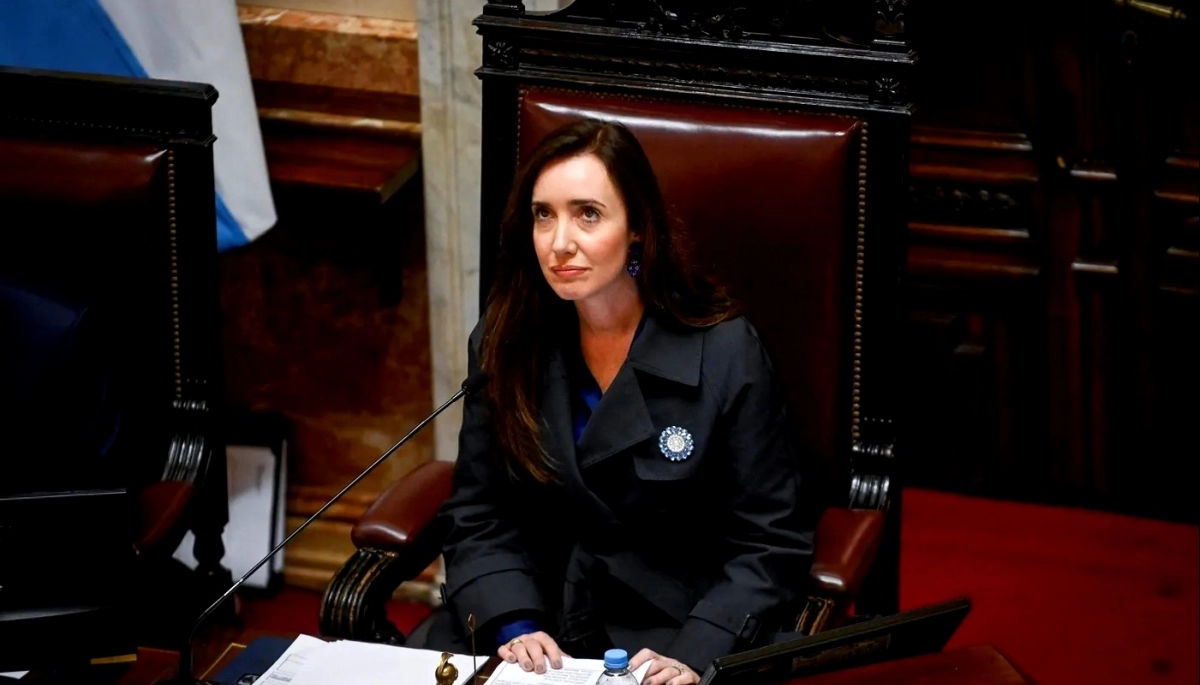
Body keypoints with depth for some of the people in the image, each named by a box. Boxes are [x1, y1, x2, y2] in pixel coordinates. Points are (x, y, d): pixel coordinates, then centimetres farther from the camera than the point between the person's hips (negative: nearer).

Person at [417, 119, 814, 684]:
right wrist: (514, 628, -13)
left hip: (671, 637, -2)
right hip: (533, 613, 2)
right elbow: (479, 520, 5)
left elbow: (767, 546, -6)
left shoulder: (726, 355, -8)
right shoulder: (506, 343, 2)